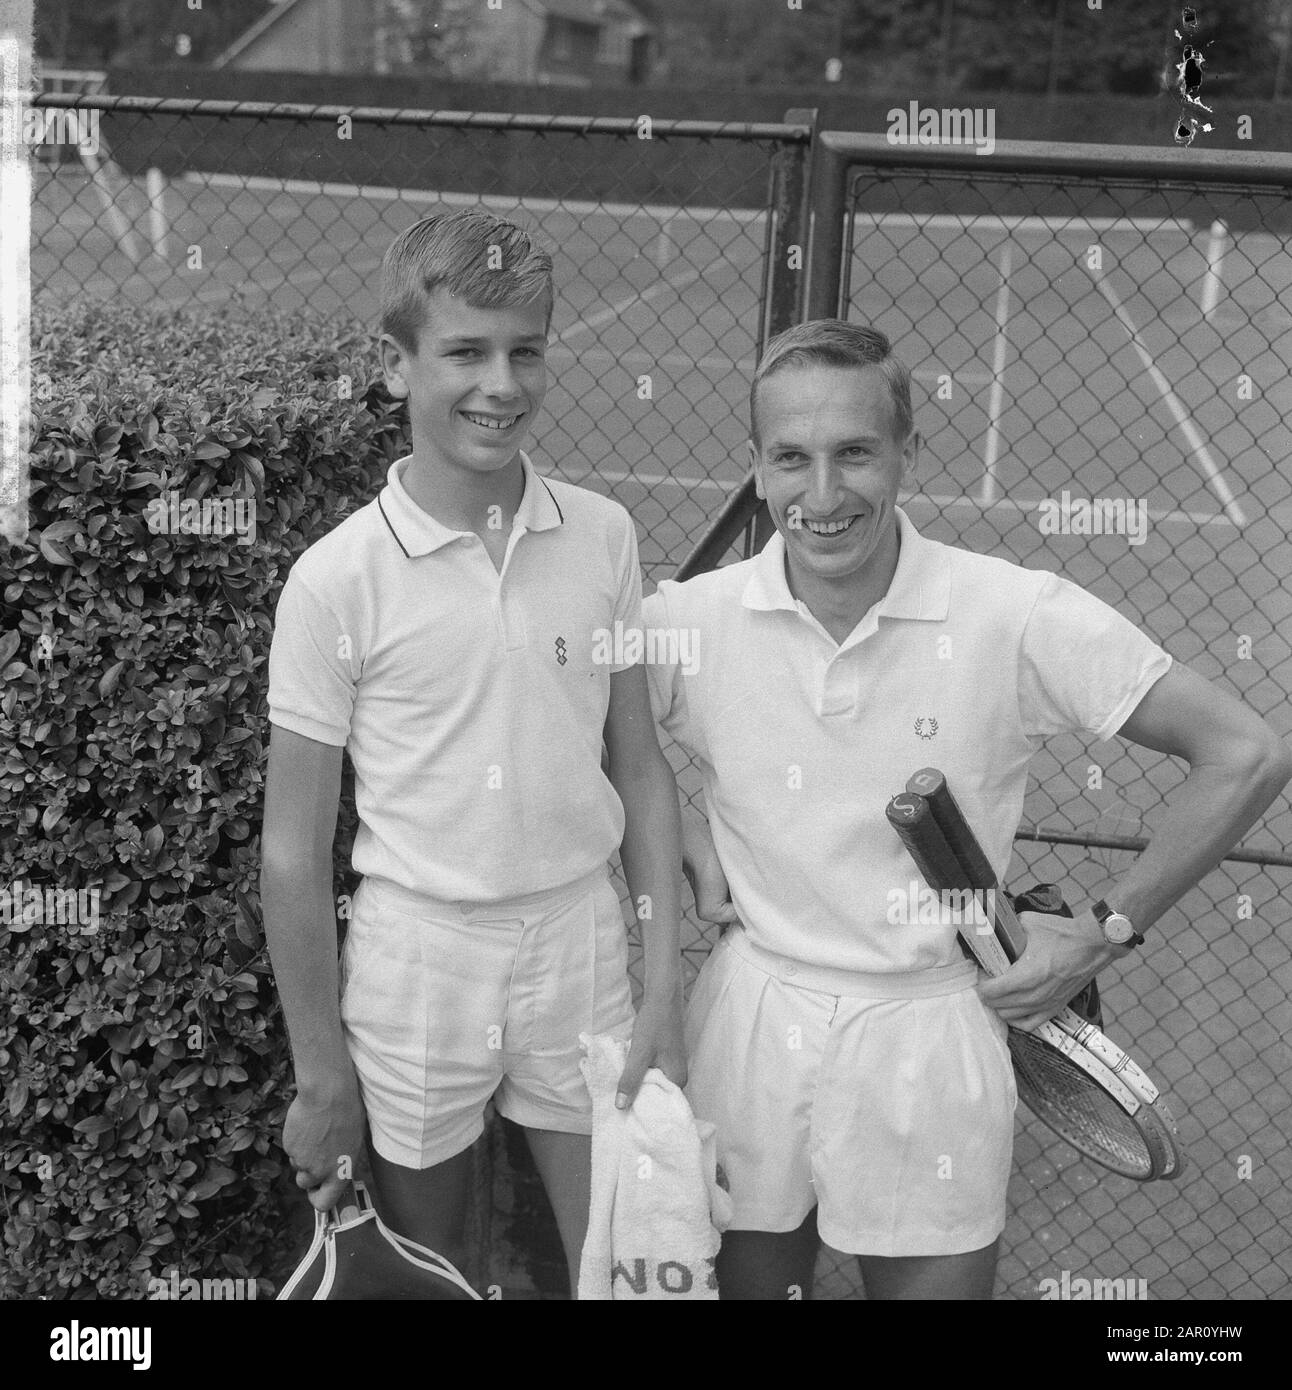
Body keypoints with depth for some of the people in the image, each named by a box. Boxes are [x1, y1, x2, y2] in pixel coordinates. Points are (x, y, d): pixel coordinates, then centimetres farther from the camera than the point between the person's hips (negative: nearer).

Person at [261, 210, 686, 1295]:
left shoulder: (602, 537, -3)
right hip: (417, 952, -2)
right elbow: (295, 850, -6)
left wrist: (665, 988, 1)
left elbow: (642, 770, 5)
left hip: (581, 940, 2)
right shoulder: (337, 579, -12)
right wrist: (322, 1072, -4)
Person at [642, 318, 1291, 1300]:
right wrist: (682, 837, -4)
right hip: (750, 1023, 2)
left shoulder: (1018, 617, -14)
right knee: (750, 1278, 18)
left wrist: (1105, 930, -7)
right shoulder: (693, 618, -8)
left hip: (929, 1034, -2)